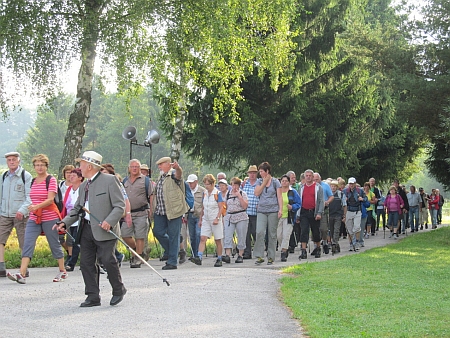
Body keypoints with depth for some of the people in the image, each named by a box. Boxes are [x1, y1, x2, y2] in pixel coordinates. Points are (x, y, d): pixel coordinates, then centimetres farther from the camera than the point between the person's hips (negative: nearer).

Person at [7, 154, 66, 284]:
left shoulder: (51, 180, -7)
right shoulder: (33, 181, 12)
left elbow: (50, 200, -18)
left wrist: (36, 206, -30)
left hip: (49, 218, -5)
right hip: (34, 218, 5)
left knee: (54, 244, 6)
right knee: (27, 244, -9)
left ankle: (62, 272, 22)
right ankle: (21, 274, -18)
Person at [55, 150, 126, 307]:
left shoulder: (110, 180, -4)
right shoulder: (83, 186, 18)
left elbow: (120, 205, -8)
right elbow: (77, 208, 21)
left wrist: (109, 221, -21)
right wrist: (64, 222, 6)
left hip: (104, 230, -7)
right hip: (86, 229, 7)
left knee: (108, 260, -7)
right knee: (86, 263, 4)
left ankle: (118, 290, 14)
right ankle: (93, 296, 12)